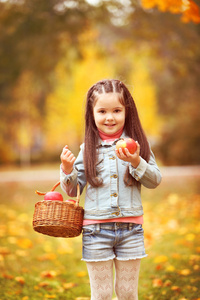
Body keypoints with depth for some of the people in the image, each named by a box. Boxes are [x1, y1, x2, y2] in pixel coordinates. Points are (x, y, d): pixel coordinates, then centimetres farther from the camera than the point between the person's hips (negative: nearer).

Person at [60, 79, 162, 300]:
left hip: (130, 227, 0)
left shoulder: (136, 144, 2)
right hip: (96, 229, 0)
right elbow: (73, 190, 8)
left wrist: (136, 162, -19)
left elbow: (155, 181, -3)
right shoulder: (88, 149, 3)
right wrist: (67, 169, -10)